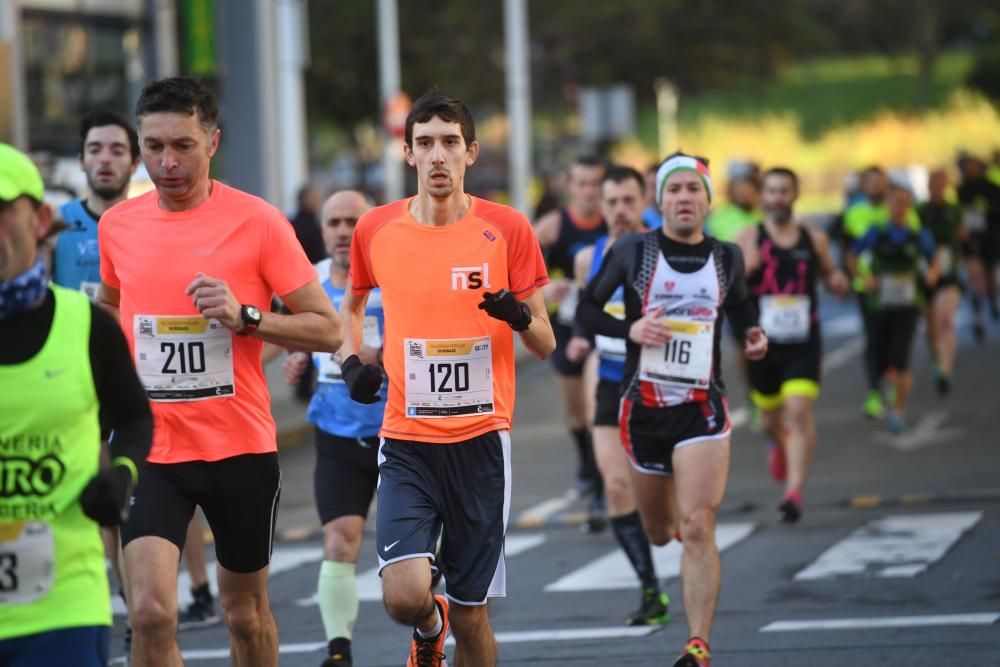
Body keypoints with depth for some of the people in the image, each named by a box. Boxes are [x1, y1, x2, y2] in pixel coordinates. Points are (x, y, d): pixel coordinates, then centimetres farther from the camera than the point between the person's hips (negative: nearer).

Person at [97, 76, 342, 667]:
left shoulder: (257, 221, -8)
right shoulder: (117, 225, 3)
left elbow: (328, 330, -8)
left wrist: (245, 317, -21)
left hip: (241, 448, -1)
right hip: (150, 452, 1)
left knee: (246, 613, 15)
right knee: (150, 612, -17)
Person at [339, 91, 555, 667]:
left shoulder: (507, 229, -2)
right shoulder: (376, 229, 2)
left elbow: (546, 345, 3)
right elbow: (352, 305, 23)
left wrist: (520, 317, -19)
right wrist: (352, 362, 3)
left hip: (481, 440, 0)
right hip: (406, 441, 0)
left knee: (471, 614, 3)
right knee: (405, 594, -16)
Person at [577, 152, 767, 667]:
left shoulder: (726, 257, 3)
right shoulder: (632, 251, -4)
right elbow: (586, 309, 2)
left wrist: (752, 333, 2)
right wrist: (629, 328, -15)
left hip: (702, 408, -1)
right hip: (643, 406, 1)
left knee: (698, 530, -15)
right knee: (658, 532, 16)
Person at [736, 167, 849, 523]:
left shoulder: (814, 240, 4)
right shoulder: (749, 240, -2)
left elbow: (829, 273, 18)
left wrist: (837, 281, -5)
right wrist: (743, 269, -26)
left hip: (803, 343, -1)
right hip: (763, 343, 1)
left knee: (800, 412, -16)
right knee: (770, 414, 16)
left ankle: (794, 492, -18)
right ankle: (778, 444, 54)